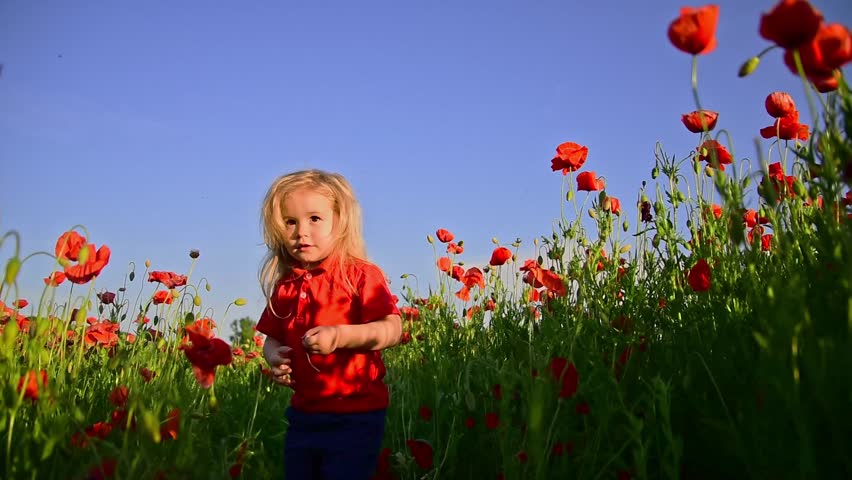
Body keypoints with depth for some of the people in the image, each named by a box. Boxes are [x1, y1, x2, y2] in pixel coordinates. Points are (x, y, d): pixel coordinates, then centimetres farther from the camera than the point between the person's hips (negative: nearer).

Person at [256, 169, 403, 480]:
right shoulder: (284, 286, 5)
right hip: (303, 415, 6)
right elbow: (273, 338, 16)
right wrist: (273, 356, -6)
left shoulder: (360, 275, -12)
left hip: (355, 418, -6)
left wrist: (340, 335, -29)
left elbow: (392, 330, -19)